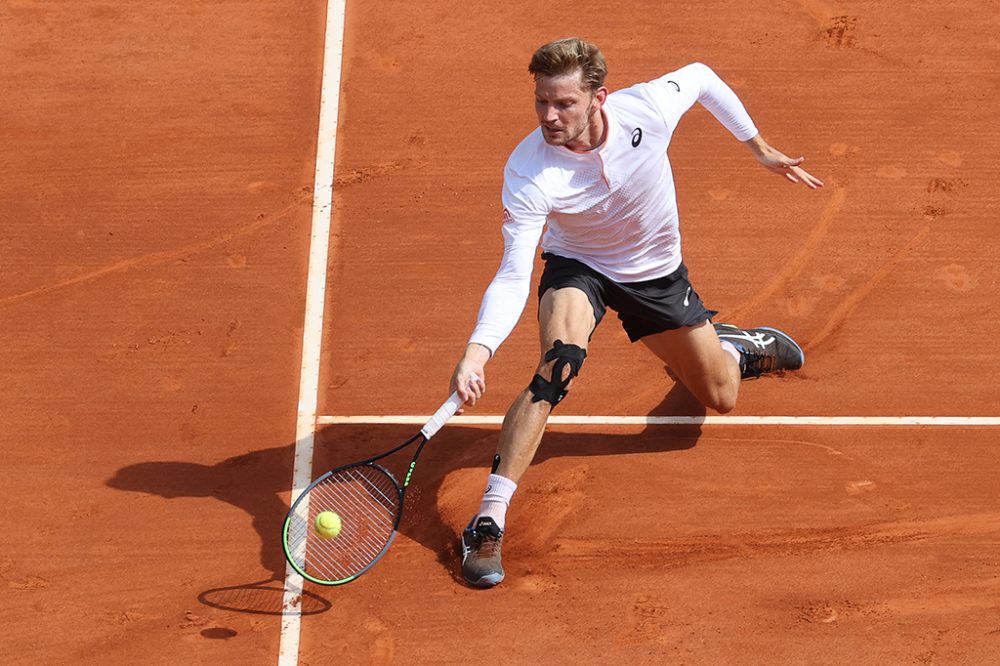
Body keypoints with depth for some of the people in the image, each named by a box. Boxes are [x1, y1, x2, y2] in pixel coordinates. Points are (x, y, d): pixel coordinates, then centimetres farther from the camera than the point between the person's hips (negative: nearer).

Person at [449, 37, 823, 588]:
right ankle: (488, 521, -30)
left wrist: (759, 148, 4)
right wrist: (478, 349, -51)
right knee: (558, 363, -34)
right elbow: (513, 278, -35)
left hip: (657, 273, 3)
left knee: (721, 398, 12)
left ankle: (731, 344, 51)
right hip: (577, 268, -2)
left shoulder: (649, 108, -30)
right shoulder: (526, 172, -33)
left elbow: (702, 77, -6)